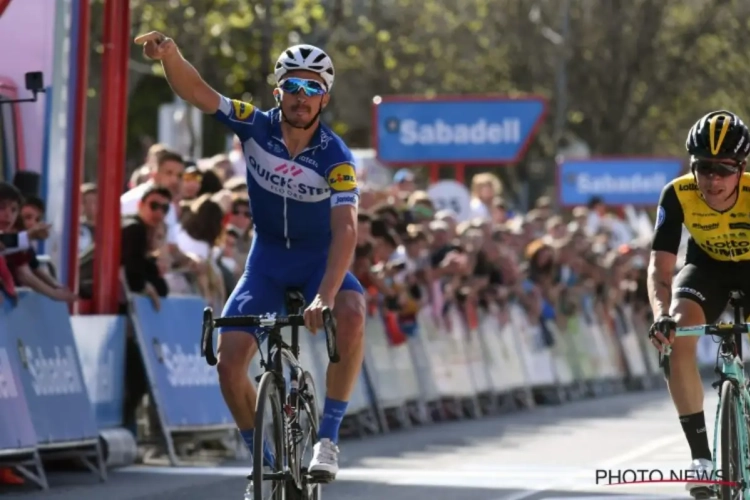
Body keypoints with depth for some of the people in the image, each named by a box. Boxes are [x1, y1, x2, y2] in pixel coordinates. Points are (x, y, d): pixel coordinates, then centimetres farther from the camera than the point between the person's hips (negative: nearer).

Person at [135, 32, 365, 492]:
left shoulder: (336, 157, -22)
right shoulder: (257, 127, -13)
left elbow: (345, 230, -32)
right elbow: (195, 92, -21)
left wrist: (324, 296, -46)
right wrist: (170, 54, -43)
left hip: (320, 259, -2)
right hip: (267, 259, 3)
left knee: (351, 315, -35)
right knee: (230, 360, -14)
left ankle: (328, 437, -20)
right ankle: (264, 461, 7)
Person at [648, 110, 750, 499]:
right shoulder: (678, 195, -27)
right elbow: (659, 268, -28)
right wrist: (661, 315, -47)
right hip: (707, 267, 1)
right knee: (676, 337, -27)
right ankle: (701, 455, -19)